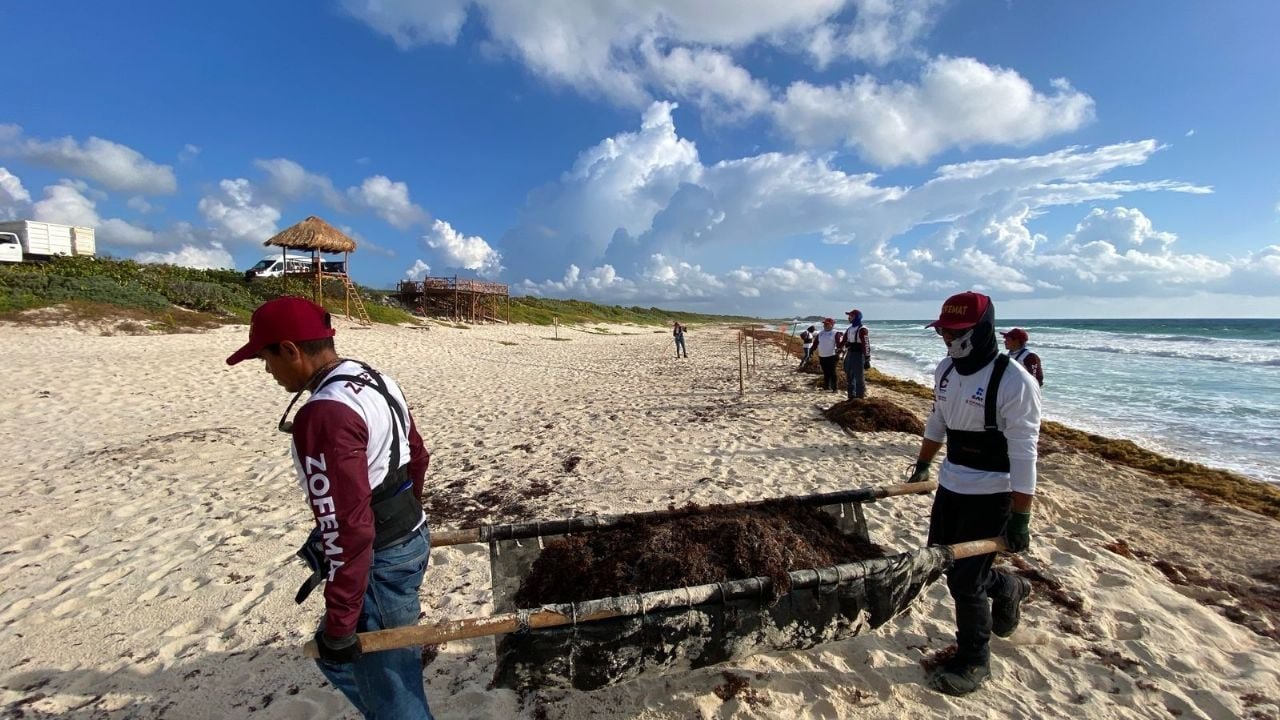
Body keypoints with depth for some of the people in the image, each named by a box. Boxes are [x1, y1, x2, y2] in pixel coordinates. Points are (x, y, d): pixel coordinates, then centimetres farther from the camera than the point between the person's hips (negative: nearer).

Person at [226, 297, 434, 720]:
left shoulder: (324, 414, -27)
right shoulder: (377, 381, 4)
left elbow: (347, 528, -27)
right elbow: (417, 458, 15)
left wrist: (339, 623, -16)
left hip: (379, 560, -10)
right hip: (410, 537, 10)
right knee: (338, 657, 29)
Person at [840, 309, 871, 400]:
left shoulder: (862, 329, -13)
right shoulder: (849, 329, 12)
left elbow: (866, 345, -16)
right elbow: (844, 341, 17)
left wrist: (867, 359, -18)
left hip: (858, 356, -8)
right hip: (849, 355, 9)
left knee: (859, 378, -2)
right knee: (849, 378, 14)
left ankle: (860, 398, 4)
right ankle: (851, 397, 25)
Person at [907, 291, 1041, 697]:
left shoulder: (1014, 382, -20)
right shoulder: (946, 369, 2)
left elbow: (1023, 456, -20)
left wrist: (1020, 517, -20)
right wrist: (923, 465, 23)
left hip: (990, 495, -7)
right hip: (951, 485, 7)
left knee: (965, 580, 0)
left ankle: (973, 662, 24)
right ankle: (1007, 589, 47)